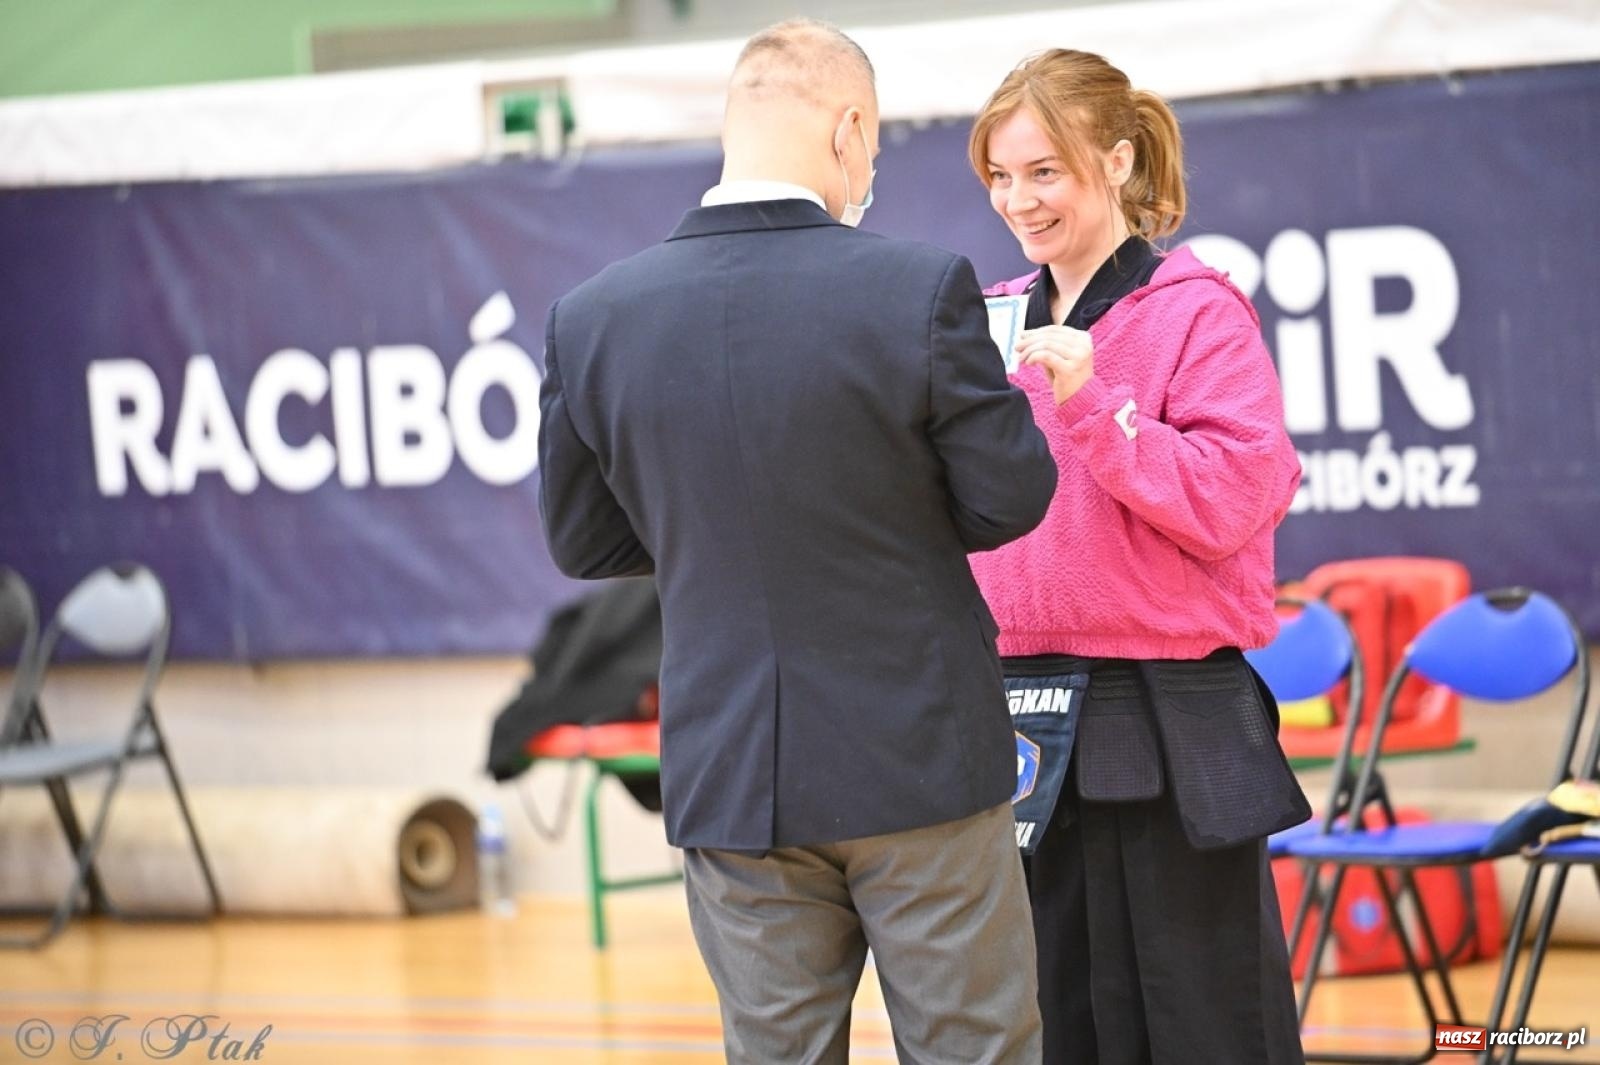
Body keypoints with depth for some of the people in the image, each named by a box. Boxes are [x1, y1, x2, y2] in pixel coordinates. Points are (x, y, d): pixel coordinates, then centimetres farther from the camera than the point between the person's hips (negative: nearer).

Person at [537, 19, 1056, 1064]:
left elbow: (582, 541, 6)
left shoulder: (590, 320, -4)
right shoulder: (922, 289, -14)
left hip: (731, 775, 3)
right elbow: (1011, 498, -7)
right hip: (920, 762, -3)